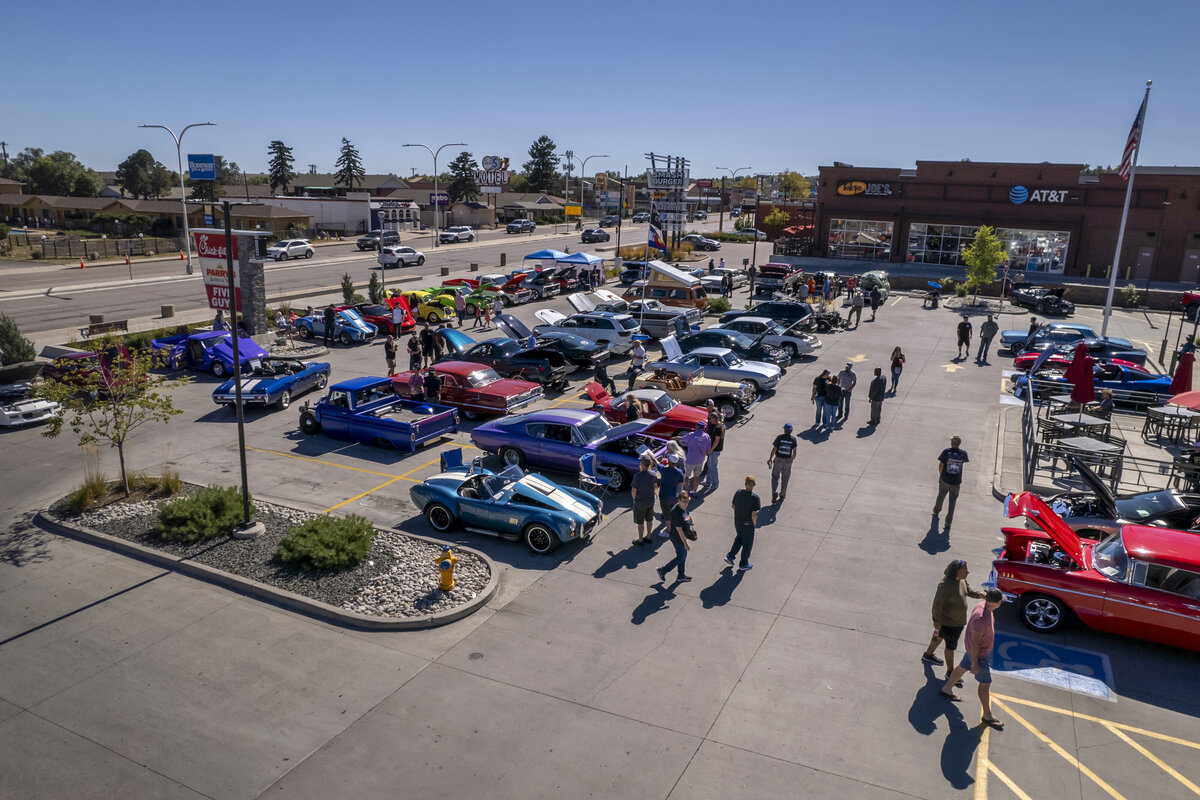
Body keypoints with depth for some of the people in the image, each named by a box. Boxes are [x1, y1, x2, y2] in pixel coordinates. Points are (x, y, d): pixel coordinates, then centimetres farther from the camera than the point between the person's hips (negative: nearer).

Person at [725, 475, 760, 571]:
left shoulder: (738, 492, -11)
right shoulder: (755, 498, -26)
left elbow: (733, 506, 1)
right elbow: (754, 515, -24)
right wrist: (754, 524, -5)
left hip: (737, 521, 5)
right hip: (748, 524, -5)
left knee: (739, 538, 29)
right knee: (747, 543, 16)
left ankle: (730, 556, 26)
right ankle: (743, 564, 30)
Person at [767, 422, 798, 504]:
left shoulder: (779, 437, -9)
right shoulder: (793, 439, -4)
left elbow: (774, 449, -8)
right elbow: (794, 453, -6)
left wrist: (770, 458, 5)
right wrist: (791, 460, 12)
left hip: (778, 459, -1)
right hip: (788, 460, 2)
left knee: (775, 477, 10)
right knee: (785, 478, 16)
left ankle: (774, 492, -10)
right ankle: (782, 495, 24)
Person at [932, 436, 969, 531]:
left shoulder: (946, 451, -14)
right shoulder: (963, 453, -9)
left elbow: (941, 465, -9)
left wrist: (940, 475, 8)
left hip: (944, 480, 0)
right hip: (956, 483, 0)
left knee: (940, 497, 24)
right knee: (952, 503, 11)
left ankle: (936, 513, 46)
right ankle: (948, 523, 10)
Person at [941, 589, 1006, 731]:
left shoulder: (984, 605, -10)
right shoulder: (981, 618, -38)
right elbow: (974, 641, -30)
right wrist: (975, 663, -22)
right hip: (979, 653, -9)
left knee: (963, 667, 27)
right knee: (985, 683, 6)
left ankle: (947, 689, 47)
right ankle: (987, 715, 21)